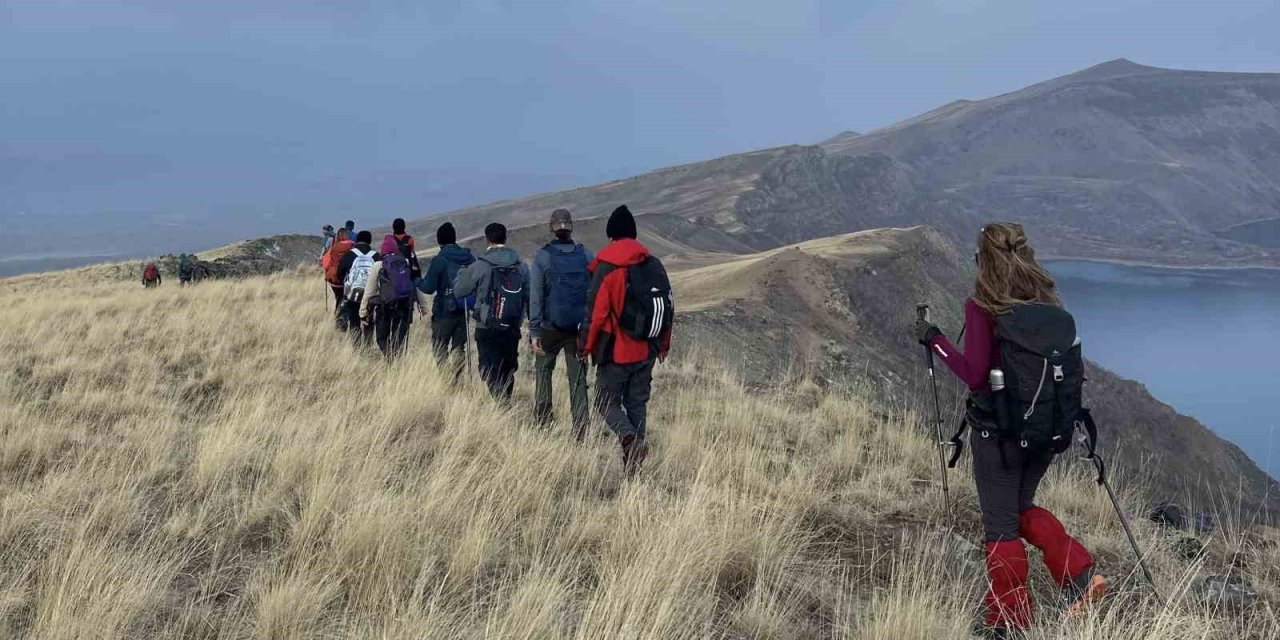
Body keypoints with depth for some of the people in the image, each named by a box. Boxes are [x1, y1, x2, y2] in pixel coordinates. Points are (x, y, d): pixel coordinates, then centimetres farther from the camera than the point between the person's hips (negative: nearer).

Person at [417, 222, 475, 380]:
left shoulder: (439, 260, -13)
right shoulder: (469, 258, 2)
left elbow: (429, 288, -13)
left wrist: (417, 281, 6)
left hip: (444, 311, -4)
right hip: (464, 311, 5)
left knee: (440, 348, 5)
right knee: (459, 348, 11)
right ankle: (458, 381, 9)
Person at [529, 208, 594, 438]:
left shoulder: (542, 256, -4)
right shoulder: (586, 255, 2)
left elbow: (535, 296, -7)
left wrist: (534, 331, -6)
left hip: (551, 326, -2)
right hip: (580, 327, 2)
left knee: (543, 368, 19)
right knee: (578, 378, 5)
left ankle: (543, 418, 15)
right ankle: (581, 431, 0)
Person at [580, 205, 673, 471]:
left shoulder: (606, 269, -13)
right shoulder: (655, 266, 4)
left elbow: (596, 314, -14)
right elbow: (668, 307, 10)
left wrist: (585, 347, -2)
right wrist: (663, 345, 21)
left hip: (616, 353, -5)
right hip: (646, 352, 5)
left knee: (607, 402, 7)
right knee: (637, 404, 13)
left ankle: (630, 438, -21)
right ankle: (633, 465, 14)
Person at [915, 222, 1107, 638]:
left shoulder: (981, 308, -15)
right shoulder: (1048, 303, 2)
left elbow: (974, 374, -20)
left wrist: (934, 339, -11)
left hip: (998, 430, -6)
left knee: (1001, 523, 6)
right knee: (1021, 507, 24)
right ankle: (1081, 576, 10)